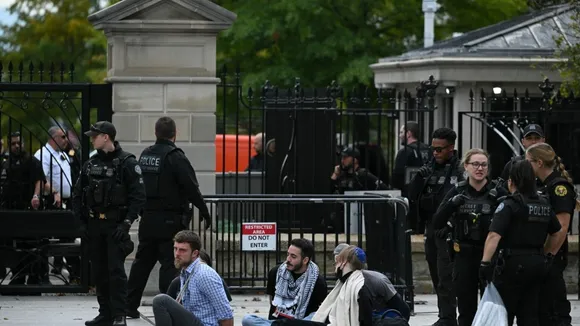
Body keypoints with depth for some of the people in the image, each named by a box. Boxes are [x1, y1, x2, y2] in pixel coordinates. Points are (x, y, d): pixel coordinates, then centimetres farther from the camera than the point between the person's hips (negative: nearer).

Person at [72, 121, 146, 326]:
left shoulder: (127, 163, -6)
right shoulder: (90, 164, 11)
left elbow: (139, 196, -11)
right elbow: (77, 195, 16)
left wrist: (127, 223, -16)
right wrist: (82, 222, 6)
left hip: (116, 224, -6)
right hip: (94, 225, 6)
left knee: (116, 270, -10)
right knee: (99, 271, 8)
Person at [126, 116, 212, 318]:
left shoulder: (145, 155, 9)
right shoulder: (175, 157, -13)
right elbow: (191, 188, -16)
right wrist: (204, 212, -7)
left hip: (148, 218, 7)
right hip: (170, 220, -7)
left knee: (142, 262, 14)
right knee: (169, 263, -4)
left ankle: (130, 306, 18)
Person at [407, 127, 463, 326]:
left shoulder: (459, 171, -10)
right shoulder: (430, 168, 12)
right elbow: (412, 196, 9)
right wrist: (419, 179, -5)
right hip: (431, 227, 8)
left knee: (445, 276, -9)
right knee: (436, 275, 12)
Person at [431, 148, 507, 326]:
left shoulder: (498, 192, -4)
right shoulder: (458, 191, 4)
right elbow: (437, 223, -2)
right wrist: (451, 204, -15)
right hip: (464, 256, 2)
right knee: (466, 310, 8)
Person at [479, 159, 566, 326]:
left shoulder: (509, 205, -11)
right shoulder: (544, 206, 10)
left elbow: (494, 236, -22)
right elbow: (559, 233, 21)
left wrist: (485, 262, -25)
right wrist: (548, 254, 27)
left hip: (513, 263, -7)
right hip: (537, 264, 7)